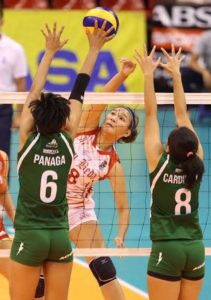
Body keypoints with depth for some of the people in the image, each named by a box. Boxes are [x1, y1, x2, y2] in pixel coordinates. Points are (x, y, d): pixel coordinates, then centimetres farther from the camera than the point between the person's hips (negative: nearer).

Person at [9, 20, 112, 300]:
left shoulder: (28, 139, -7)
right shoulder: (67, 140, -1)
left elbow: (35, 92, 1)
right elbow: (78, 92, 6)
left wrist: (50, 52, 10)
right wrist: (94, 49, 15)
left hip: (29, 236, -3)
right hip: (60, 237, 3)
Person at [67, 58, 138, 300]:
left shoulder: (113, 164, -9)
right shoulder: (86, 129, -7)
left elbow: (123, 207, -7)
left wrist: (121, 236, -23)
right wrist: (122, 75, -38)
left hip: (80, 211, 0)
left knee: (104, 268, -8)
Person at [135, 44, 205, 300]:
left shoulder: (159, 163, -9)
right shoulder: (196, 164, 0)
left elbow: (151, 114, -5)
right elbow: (182, 114, 8)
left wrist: (148, 74, 0)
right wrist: (175, 74, 14)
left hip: (166, 249, -4)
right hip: (195, 248, 4)